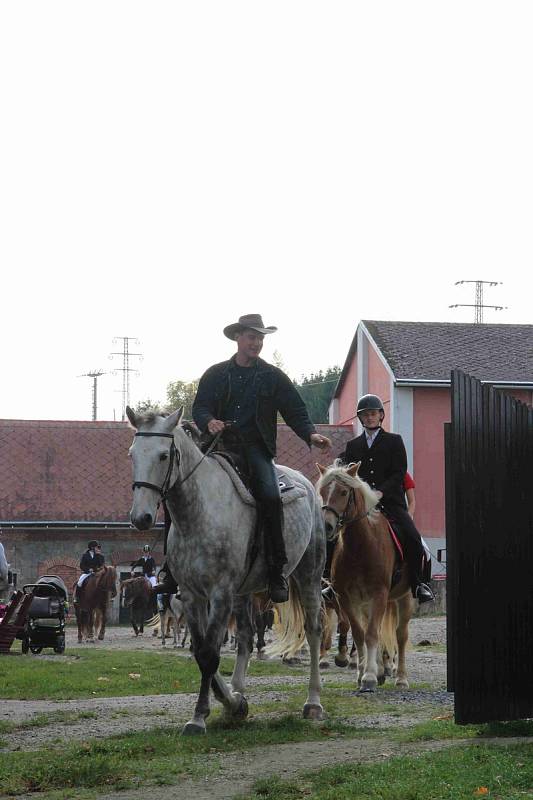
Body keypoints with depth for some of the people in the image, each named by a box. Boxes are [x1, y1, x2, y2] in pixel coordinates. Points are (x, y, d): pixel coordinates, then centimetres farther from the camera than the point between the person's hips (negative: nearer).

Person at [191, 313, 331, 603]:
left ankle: (276, 572, -21)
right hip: (220, 446, 2)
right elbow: (199, 407, 7)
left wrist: (310, 434, -12)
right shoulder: (216, 374, 14)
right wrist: (209, 422, -17)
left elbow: (295, 411, 7)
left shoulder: (273, 377, 12)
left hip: (256, 448, -1)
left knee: (270, 495, -26)